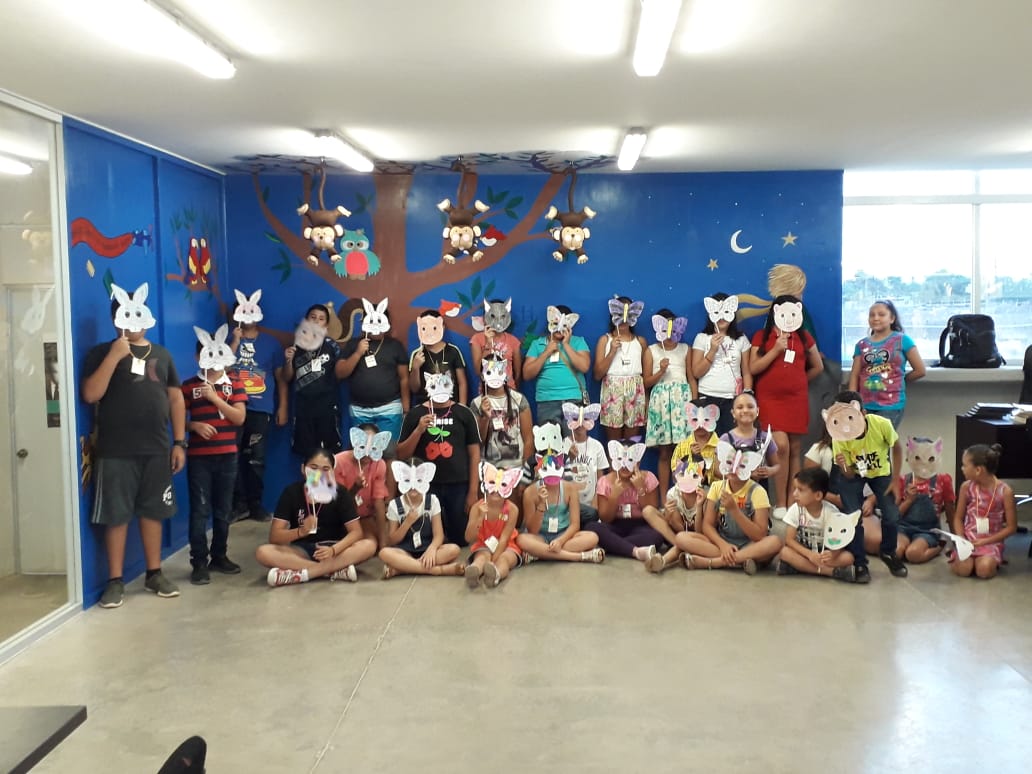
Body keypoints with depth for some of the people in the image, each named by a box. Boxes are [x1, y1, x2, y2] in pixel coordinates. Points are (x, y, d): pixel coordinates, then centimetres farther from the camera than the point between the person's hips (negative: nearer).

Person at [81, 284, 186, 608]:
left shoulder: (161, 354, 12)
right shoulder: (102, 353, 1)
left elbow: (175, 399, 12)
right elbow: (91, 395, -12)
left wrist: (179, 442, 5)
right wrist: (114, 356, -18)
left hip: (157, 450, 3)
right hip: (116, 452, -3)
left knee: (153, 512, 11)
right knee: (116, 516, 2)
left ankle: (154, 573, 22)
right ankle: (115, 581, 12)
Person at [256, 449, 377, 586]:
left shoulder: (341, 494, -8)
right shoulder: (291, 492, -8)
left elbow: (356, 532, -14)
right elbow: (274, 536, -14)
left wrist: (333, 550, -33)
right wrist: (301, 531, -34)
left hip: (333, 548, 0)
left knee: (369, 545, -28)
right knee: (263, 552, -28)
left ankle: (301, 574, -30)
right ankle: (336, 570, -30)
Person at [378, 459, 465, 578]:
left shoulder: (432, 501, 1)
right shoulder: (395, 505, -1)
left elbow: (438, 534, -6)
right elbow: (392, 542, -1)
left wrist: (431, 549, -27)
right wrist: (408, 522, -16)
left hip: (427, 550, 1)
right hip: (405, 552, -1)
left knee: (453, 549, -29)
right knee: (384, 553, -33)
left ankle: (400, 568, -28)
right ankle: (439, 569, -33)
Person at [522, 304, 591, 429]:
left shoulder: (578, 342, 7)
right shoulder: (537, 344, 10)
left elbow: (584, 367, -9)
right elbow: (527, 375, 2)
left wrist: (566, 345, -7)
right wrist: (546, 353, -5)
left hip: (575, 400, -1)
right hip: (547, 402, 1)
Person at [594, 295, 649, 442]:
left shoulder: (640, 341, 11)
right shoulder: (605, 340, 4)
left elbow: (647, 374, 17)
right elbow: (597, 375, -2)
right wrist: (612, 351, -9)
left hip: (635, 393, 2)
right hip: (612, 392, -2)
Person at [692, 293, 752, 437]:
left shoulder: (741, 339, 9)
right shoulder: (702, 338, 3)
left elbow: (747, 372, 8)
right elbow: (696, 373, -2)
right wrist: (712, 350, -10)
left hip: (733, 399, 1)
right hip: (707, 398, -1)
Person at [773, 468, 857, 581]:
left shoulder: (832, 512, -16)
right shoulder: (795, 509, -15)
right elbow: (789, 540, -15)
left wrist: (832, 554, -40)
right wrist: (809, 554, -29)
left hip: (825, 552, -1)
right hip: (803, 551, 1)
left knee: (847, 557, -27)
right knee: (784, 552, -31)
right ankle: (832, 571, -29)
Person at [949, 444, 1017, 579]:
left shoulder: (1005, 491, -11)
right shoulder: (966, 487, -3)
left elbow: (1011, 527, -6)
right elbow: (958, 518, 5)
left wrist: (985, 541, -14)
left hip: (991, 541, -1)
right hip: (968, 538, 1)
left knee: (984, 570, -29)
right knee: (963, 569, -26)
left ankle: (993, 560, 3)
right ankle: (956, 557, 7)